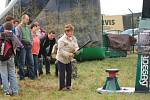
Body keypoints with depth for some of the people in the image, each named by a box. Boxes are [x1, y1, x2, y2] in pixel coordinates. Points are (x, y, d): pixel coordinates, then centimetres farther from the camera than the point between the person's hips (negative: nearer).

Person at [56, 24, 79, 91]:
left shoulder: (73, 39, -1)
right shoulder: (62, 40, -21)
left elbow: (76, 47, -3)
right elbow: (61, 51, -22)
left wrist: (76, 50, -27)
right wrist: (68, 54, -30)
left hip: (68, 59, 6)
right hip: (61, 58, -6)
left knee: (69, 72, 10)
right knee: (62, 73, -3)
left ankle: (68, 85, 23)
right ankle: (62, 86, 6)